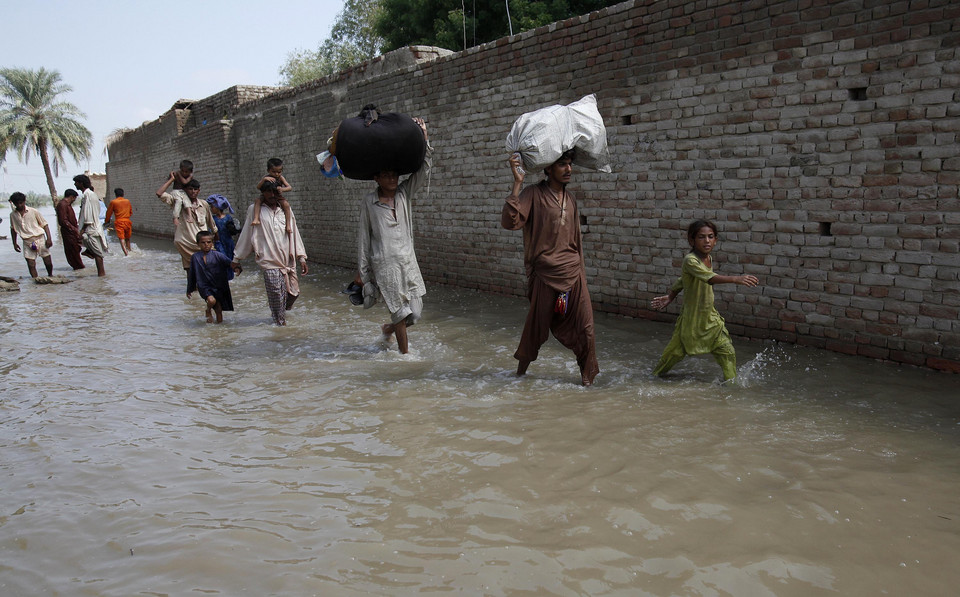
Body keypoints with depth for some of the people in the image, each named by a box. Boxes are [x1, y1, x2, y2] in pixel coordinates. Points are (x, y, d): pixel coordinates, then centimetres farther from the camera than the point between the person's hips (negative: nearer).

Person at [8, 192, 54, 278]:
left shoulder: (33, 211, -2)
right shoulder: (13, 215, 6)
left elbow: (44, 224, 1)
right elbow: (13, 229, 19)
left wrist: (49, 238, -8)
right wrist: (14, 243, 17)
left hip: (40, 239, -2)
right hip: (27, 242, 2)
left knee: (48, 262, 3)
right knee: (31, 265, -6)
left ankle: (50, 276, 28)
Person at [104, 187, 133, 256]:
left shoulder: (113, 202, 0)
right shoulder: (127, 201, 11)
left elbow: (109, 213, 9)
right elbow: (131, 212, 21)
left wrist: (106, 222, 23)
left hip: (119, 222, -4)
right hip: (127, 222, 4)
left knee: (121, 239, -11)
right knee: (127, 239, 18)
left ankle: (126, 253, -26)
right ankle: (129, 251, 24)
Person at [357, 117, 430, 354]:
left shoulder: (404, 194, 7)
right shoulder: (368, 202, -2)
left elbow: (423, 170, -2)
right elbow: (363, 238, 1)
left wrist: (424, 137, -11)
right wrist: (363, 272, 1)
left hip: (408, 261, 4)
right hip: (385, 265, -4)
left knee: (415, 312, 5)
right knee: (401, 312, -1)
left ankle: (388, 328, 35)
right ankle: (404, 353, 18)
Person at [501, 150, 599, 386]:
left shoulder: (570, 198, 13)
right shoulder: (534, 194, -6)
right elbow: (510, 222, -21)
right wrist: (517, 184, -24)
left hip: (573, 274, 5)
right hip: (545, 275, -5)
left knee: (584, 326, 0)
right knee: (537, 326, 7)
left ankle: (587, 373, 16)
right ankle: (522, 368, 30)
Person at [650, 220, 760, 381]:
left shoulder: (709, 259, 3)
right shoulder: (690, 260, -22)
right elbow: (709, 278, -41)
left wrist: (670, 297, 20)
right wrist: (736, 279, -51)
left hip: (710, 318, 6)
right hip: (691, 319, -6)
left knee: (728, 352, -2)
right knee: (674, 354, 9)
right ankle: (656, 375, 32)